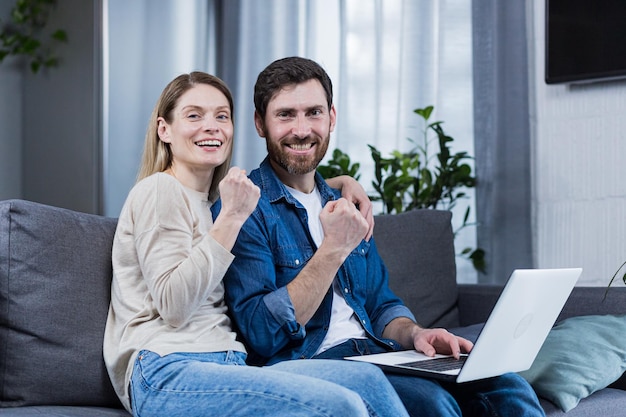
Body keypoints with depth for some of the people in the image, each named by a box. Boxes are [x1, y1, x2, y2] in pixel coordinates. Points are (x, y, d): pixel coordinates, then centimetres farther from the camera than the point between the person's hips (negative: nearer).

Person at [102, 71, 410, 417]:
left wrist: (340, 182, 27)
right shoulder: (160, 190, -1)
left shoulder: (206, 201, 25)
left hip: (225, 363, 8)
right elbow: (173, 306, -12)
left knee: (368, 381, -18)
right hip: (166, 375, -8)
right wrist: (231, 217, -12)